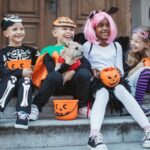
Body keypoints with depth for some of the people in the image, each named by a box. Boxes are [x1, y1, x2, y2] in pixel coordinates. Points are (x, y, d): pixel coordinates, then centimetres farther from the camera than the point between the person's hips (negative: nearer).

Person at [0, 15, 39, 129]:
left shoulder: (31, 51, 16)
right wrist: (21, 72, -16)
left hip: (26, 84, 1)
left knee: (25, 80, -31)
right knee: (12, 78, -31)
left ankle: (23, 115, -45)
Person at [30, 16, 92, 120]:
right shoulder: (49, 50, 1)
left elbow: (87, 65, -3)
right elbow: (51, 70, -15)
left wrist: (73, 72, -19)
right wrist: (67, 64, -26)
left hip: (72, 84, 3)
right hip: (55, 86, -3)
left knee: (84, 72, -24)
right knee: (55, 76, -35)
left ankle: (83, 107, -7)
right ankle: (36, 107, -19)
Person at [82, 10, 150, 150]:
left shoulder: (117, 46, 17)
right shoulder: (88, 46, 8)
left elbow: (120, 69, 13)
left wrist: (118, 73, -11)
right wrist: (92, 72, -14)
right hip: (96, 81, -2)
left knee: (122, 92, -31)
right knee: (103, 94, -36)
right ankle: (95, 136, -56)